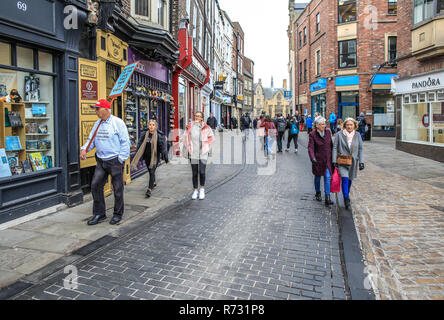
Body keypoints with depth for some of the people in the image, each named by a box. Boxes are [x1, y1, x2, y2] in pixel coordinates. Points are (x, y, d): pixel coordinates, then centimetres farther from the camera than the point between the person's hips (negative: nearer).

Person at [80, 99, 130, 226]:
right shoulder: (97, 124, 11)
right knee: (95, 185, 2)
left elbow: (125, 142, -11)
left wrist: (121, 159, -14)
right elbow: (91, 139, 18)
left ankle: (118, 214, 19)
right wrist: (84, 149, -2)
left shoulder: (118, 122, -9)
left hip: (115, 160, -6)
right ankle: (99, 214, 16)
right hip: (101, 160, 6)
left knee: (117, 188, 4)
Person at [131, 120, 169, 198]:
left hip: (155, 157, -5)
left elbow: (163, 147, -6)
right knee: (150, 171, 20)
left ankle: (149, 190, -10)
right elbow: (140, 146, 8)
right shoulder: (144, 134, 0)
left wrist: (165, 158, -3)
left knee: (152, 172, -10)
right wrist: (138, 158, 8)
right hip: (147, 156, 5)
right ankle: (154, 183, 45)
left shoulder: (159, 136, -10)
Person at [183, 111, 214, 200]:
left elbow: (211, 137, 12)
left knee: (202, 172, -10)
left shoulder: (206, 127, -2)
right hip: (193, 154, 2)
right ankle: (195, 191, 21)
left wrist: (207, 146, 5)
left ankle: (202, 189, 13)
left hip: (203, 153, -2)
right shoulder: (190, 127, 2)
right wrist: (188, 148, 8)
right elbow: (185, 137, 15)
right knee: (194, 173, 7)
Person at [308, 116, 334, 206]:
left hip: (328, 159, 2)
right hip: (318, 160, -2)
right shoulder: (312, 135, -9)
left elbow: (331, 145, 11)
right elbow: (310, 148, -17)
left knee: (327, 177, -5)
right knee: (318, 177, 13)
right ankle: (318, 193, 34)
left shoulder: (328, 132, 3)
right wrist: (312, 158, -32)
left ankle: (327, 198, -6)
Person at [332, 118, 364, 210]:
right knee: (345, 179, -15)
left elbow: (361, 149, 6)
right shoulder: (339, 134, -5)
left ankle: (346, 195, 37)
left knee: (350, 180, 14)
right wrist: (334, 161, -8)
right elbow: (335, 148, -3)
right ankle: (346, 200, -12)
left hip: (353, 162, 3)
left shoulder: (357, 136, 3)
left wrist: (361, 162, -1)